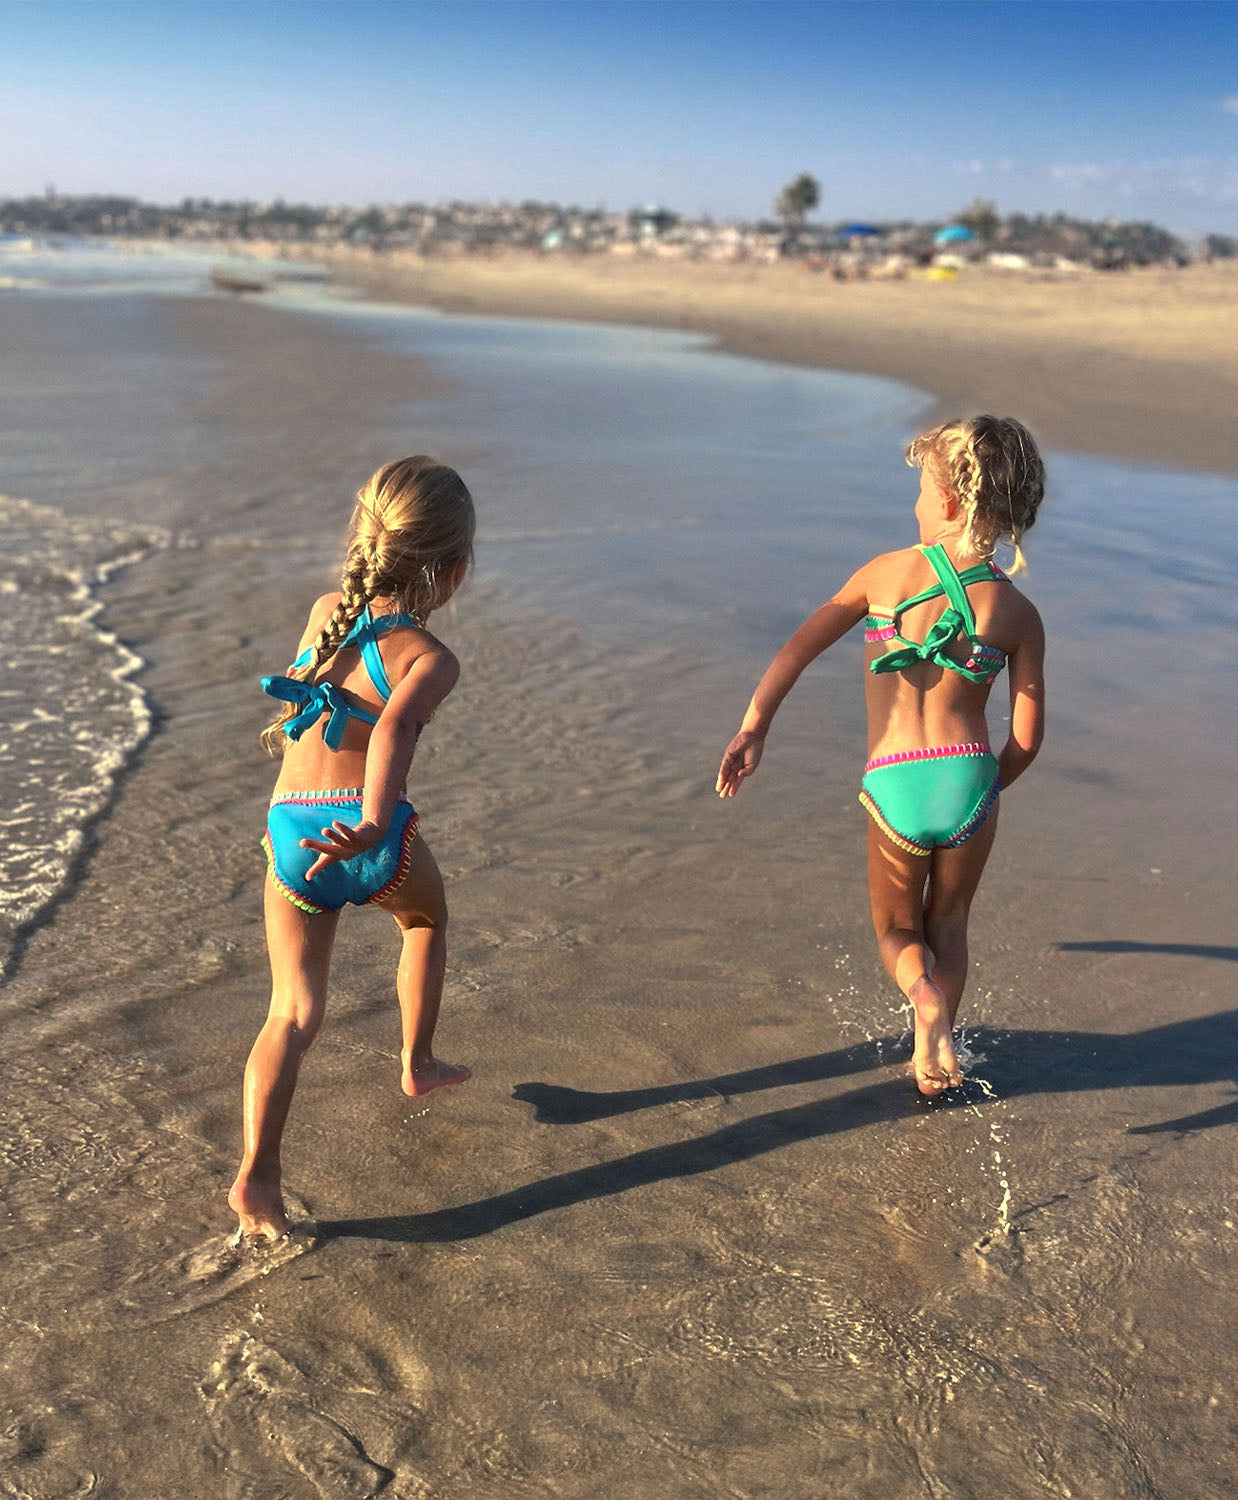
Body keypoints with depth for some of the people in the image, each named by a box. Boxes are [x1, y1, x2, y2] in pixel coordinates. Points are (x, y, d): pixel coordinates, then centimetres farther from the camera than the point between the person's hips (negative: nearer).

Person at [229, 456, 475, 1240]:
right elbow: (395, 727, -32)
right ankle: (417, 1061, 42)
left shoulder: (326, 611, 5)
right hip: (375, 836, -3)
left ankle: (256, 1177, -3)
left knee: (294, 1012, 8)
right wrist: (374, 823, -42)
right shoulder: (430, 658, -11)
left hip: (291, 833, 4)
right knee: (428, 917, 32)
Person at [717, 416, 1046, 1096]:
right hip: (968, 779, 1)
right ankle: (933, 1058, 22)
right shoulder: (1019, 613, 1)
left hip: (895, 785, -1)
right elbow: (1028, 735, -1)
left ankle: (923, 993, -11)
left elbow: (801, 646, -1)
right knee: (947, 923, 26)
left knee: (896, 929, 20)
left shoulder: (885, 573, 1)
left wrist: (752, 729, 0)